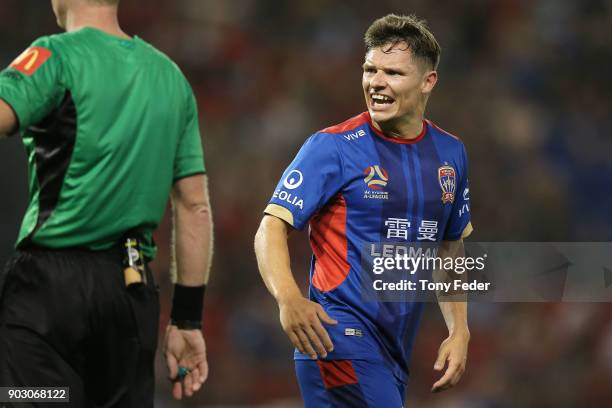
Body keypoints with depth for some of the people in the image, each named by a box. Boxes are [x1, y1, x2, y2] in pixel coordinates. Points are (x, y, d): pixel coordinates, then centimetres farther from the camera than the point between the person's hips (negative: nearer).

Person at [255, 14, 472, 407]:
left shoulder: (450, 153, 11)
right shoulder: (333, 146, -6)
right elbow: (272, 228, -11)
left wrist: (459, 332, 14)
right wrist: (289, 297, -29)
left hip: (397, 345, 7)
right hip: (342, 331, -6)